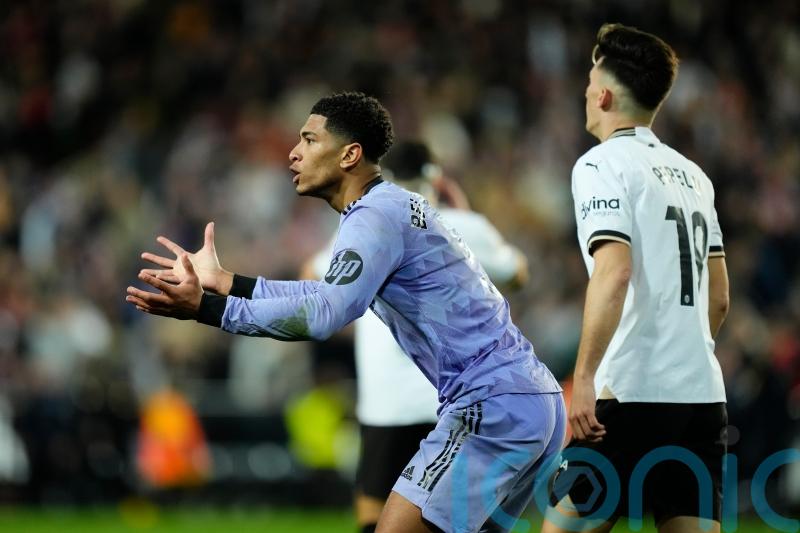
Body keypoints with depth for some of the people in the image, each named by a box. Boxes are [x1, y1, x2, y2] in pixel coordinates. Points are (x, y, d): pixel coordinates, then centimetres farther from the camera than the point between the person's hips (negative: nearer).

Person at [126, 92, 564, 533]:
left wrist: (205, 307, -29)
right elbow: (328, 296, 30)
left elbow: (323, 315, -27)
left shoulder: (377, 215, -13)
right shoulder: (390, 207, 20)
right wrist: (222, 281, 27)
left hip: (493, 407, -11)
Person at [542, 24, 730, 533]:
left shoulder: (602, 164, -5)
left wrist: (584, 379, -21)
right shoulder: (692, 174, 17)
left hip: (633, 396, -7)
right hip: (703, 395, 7)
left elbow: (614, 272, -19)